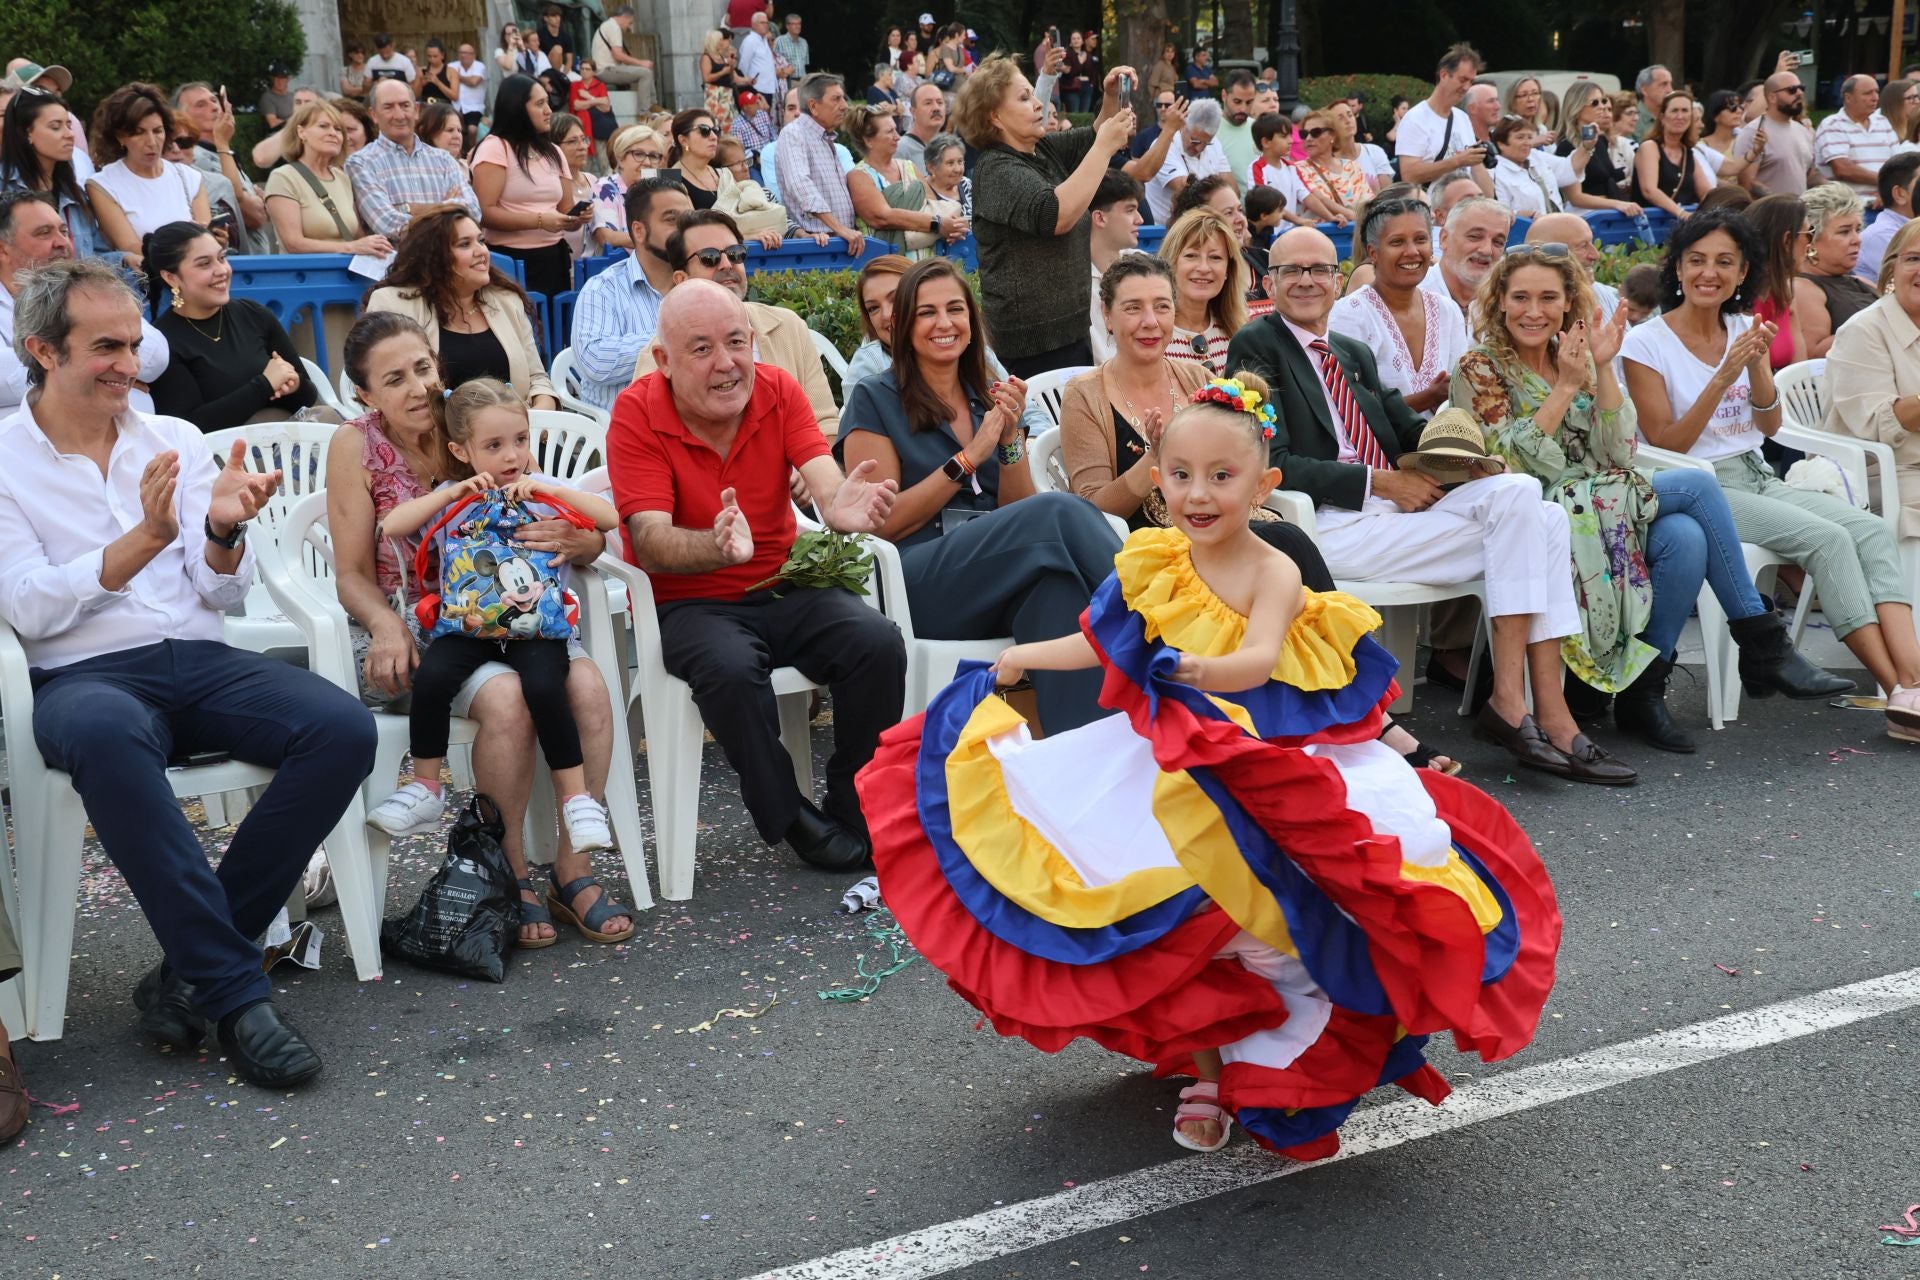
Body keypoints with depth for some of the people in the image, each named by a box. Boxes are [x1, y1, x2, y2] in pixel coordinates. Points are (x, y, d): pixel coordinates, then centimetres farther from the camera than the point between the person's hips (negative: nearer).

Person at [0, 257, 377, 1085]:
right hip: (84, 675, -4)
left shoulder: (176, 441, 16)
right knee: (107, 735, -41)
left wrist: (222, 531, -11)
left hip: (200, 660, 4)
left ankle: (192, 966, -16)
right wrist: (146, 538, -18)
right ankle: (236, 991, -32)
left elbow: (224, 596, 11)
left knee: (344, 731, -24)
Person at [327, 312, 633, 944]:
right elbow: (353, 573, -3)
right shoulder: (357, 445, -3)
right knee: (506, 696, -32)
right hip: (406, 628, -3)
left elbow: (592, 540, 2)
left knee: (586, 685, -26)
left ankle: (573, 863, -12)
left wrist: (576, 541, -22)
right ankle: (511, 874, -15)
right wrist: (386, 625, -24)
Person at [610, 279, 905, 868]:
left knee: (878, 641, -22)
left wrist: (845, 509, -43)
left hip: (783, 588, 3)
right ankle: (791, 818, -12)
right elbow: (651, 544, -21)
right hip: (687, 603, -3)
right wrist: (719, 547, -44)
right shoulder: (637, 414, -12)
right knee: (731, 667, -35)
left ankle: (855, 812, -3)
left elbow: (827, 485, -17)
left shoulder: (778, 390, -2)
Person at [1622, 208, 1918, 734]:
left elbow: (1770, 427, 9)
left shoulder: (1744, 330, 12)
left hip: (1758, 477, 6)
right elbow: (1667, 446, -10)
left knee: (1871, 529, -20)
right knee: (1827, 538, -27)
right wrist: (1722, 378, -19)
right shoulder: (1647, 343, -5)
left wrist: (1756, 366, -9)